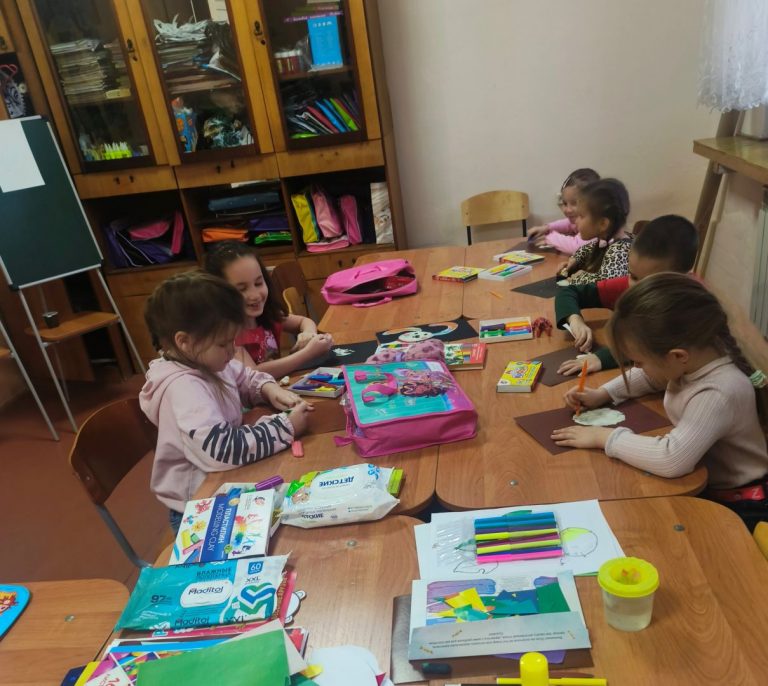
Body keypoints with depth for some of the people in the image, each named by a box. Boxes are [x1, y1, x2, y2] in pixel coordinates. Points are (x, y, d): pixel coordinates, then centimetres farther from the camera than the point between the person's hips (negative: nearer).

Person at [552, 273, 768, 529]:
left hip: (734, 505, -7)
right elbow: (649, 375, 13)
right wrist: (603, 394, 0)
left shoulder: (719, 393, -34)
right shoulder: (697, 354, -10)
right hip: (698, 481, 7)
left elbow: (671, 459, -47)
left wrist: (605, 437, -34)